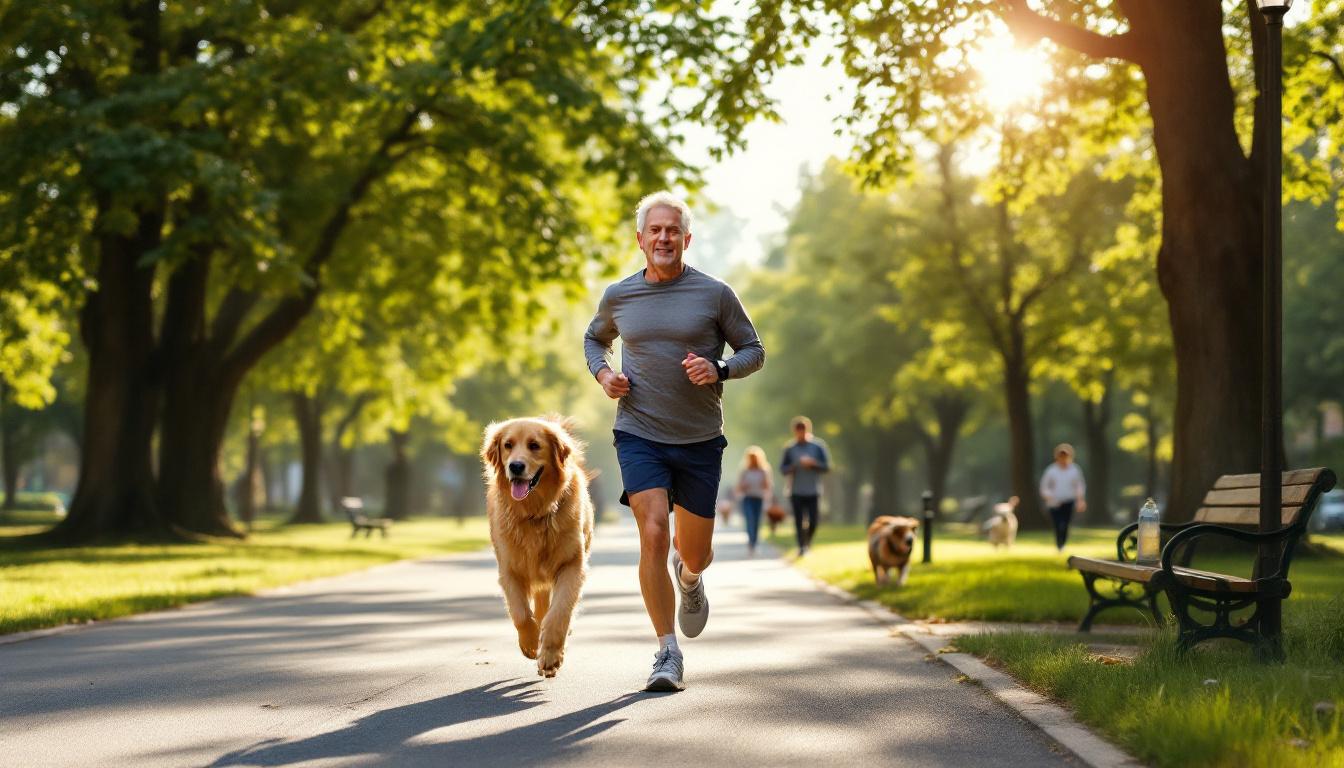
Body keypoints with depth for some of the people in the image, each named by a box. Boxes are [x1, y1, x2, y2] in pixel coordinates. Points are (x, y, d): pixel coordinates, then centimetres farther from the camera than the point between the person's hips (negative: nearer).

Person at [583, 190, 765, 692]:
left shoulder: (715, 294, -2)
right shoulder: (618, 296, 3)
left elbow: (753, 351, 5)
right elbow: (595, 338, 23)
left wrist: (719, 370, -16)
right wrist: (602, 373, 2)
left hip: (699, 441, 0)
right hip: (639, 434, 0)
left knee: (695, 552, 8)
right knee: (653, 535, -18)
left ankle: (689, 578, 49)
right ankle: (667, 652, -8)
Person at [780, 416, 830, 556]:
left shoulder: (818, 446, 3)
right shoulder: (790, 449, 4)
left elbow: (827, 466, 3)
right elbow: (782, 469, 5)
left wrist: (813, 463, -13)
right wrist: (795, 466, -14)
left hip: (814, 492, 0)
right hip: (796, 492, 0)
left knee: (813, 521, -2)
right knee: (799, 522, -4)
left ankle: (808, 543, 22)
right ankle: (801, 546, 3)